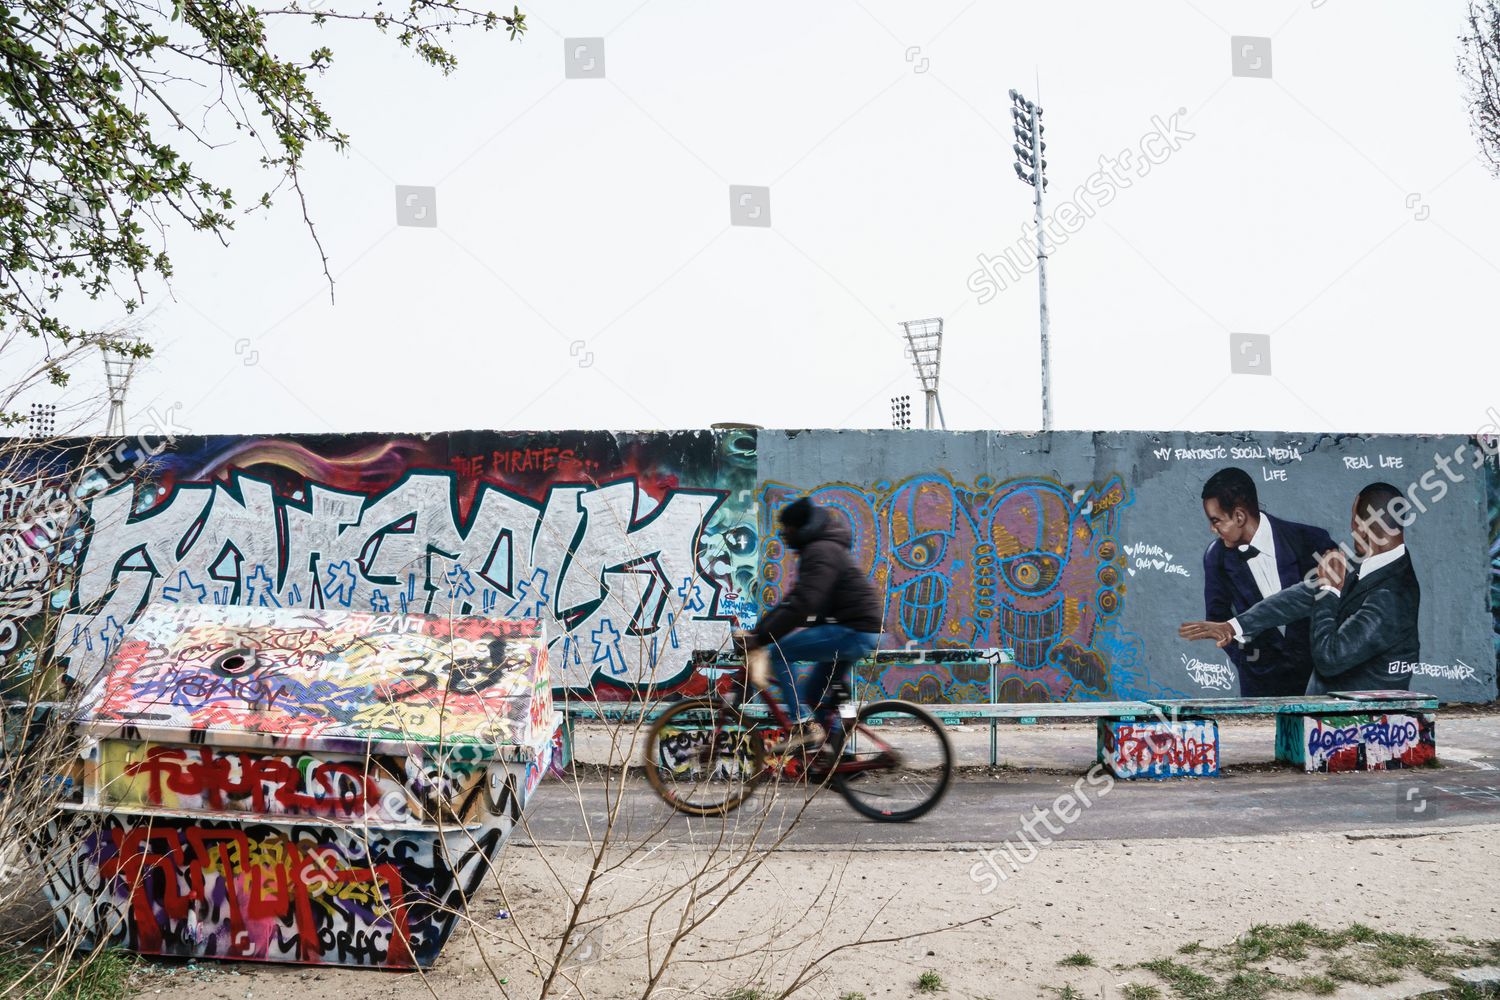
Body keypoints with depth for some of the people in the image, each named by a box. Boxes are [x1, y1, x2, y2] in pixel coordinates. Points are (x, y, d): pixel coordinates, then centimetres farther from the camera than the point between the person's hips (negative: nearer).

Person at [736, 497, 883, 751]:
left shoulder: (820, 552, -14)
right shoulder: (815, 550, 19)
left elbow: (803, 604, -26)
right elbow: (792, 600, 20)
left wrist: (760, 638, -24)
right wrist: (756, 632, 13)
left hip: (853, 632, -11)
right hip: (857, 634, 11)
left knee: (778, 652, -12)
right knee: (814, 693, 17)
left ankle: (803, 725, -13)